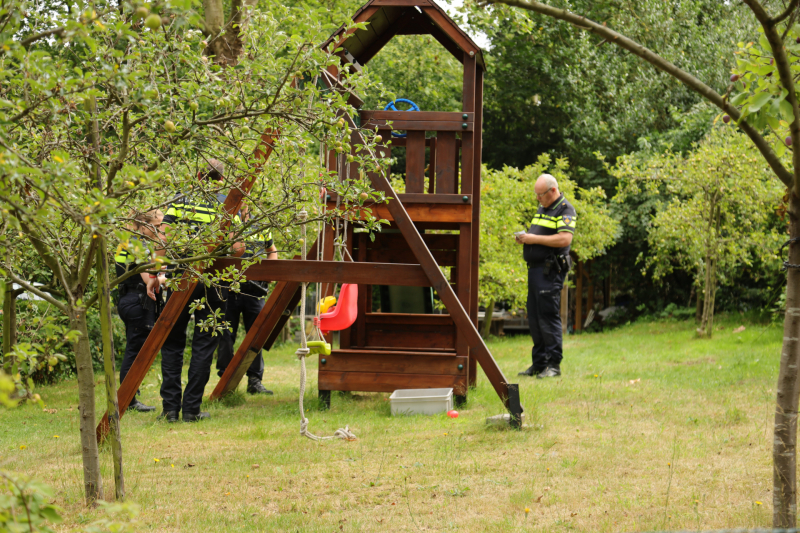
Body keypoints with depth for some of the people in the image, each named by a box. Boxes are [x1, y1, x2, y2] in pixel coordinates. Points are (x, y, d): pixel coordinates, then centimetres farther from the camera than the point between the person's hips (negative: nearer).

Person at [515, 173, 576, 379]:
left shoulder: (565, 210, -8)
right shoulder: (542, 209, 20)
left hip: (550, 271, -10)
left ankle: (554, 364, -7)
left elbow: (565, 239, -21)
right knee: (534, 318, 10)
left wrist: (535, 238, -18)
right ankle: (539, 363, 17)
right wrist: (524, 238, 8)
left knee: (548, 317, -10)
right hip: (535, 269, 10)